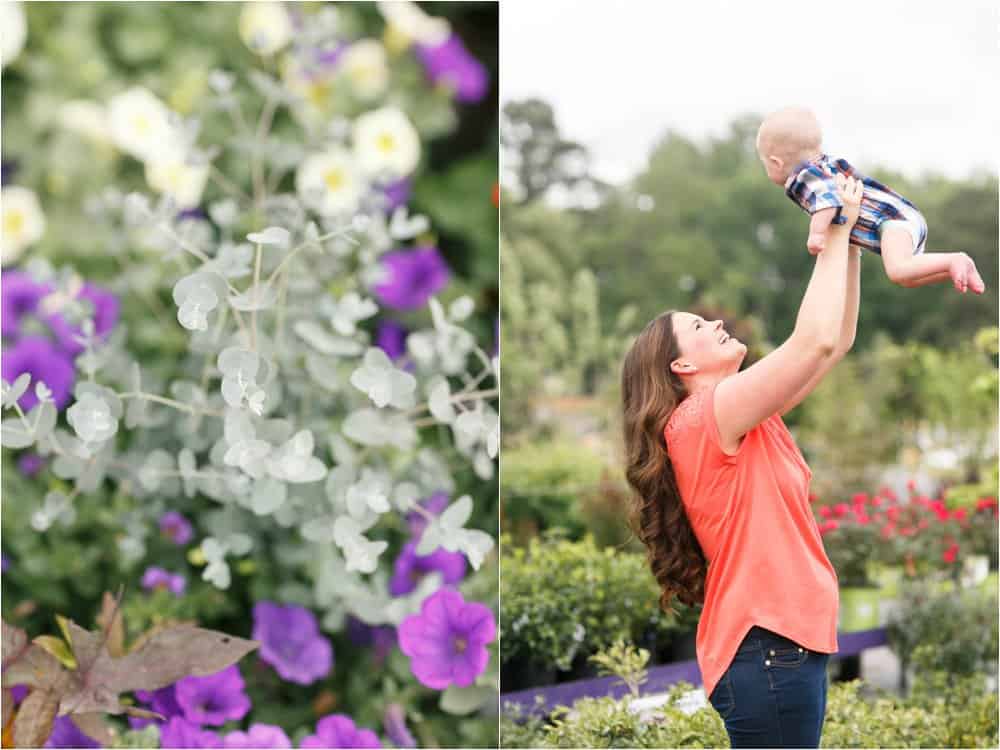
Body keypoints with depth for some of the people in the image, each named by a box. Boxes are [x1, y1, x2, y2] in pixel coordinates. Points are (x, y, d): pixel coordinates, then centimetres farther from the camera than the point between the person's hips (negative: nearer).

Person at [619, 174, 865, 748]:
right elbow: (816, 341, -20)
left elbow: (837, 342, 16)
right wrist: (837, 232, -10)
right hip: (766, 647, -10)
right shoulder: (703, 415, -13)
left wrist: (850, 244, 8)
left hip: (787, 639, 10)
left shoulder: (743, 415, 13)